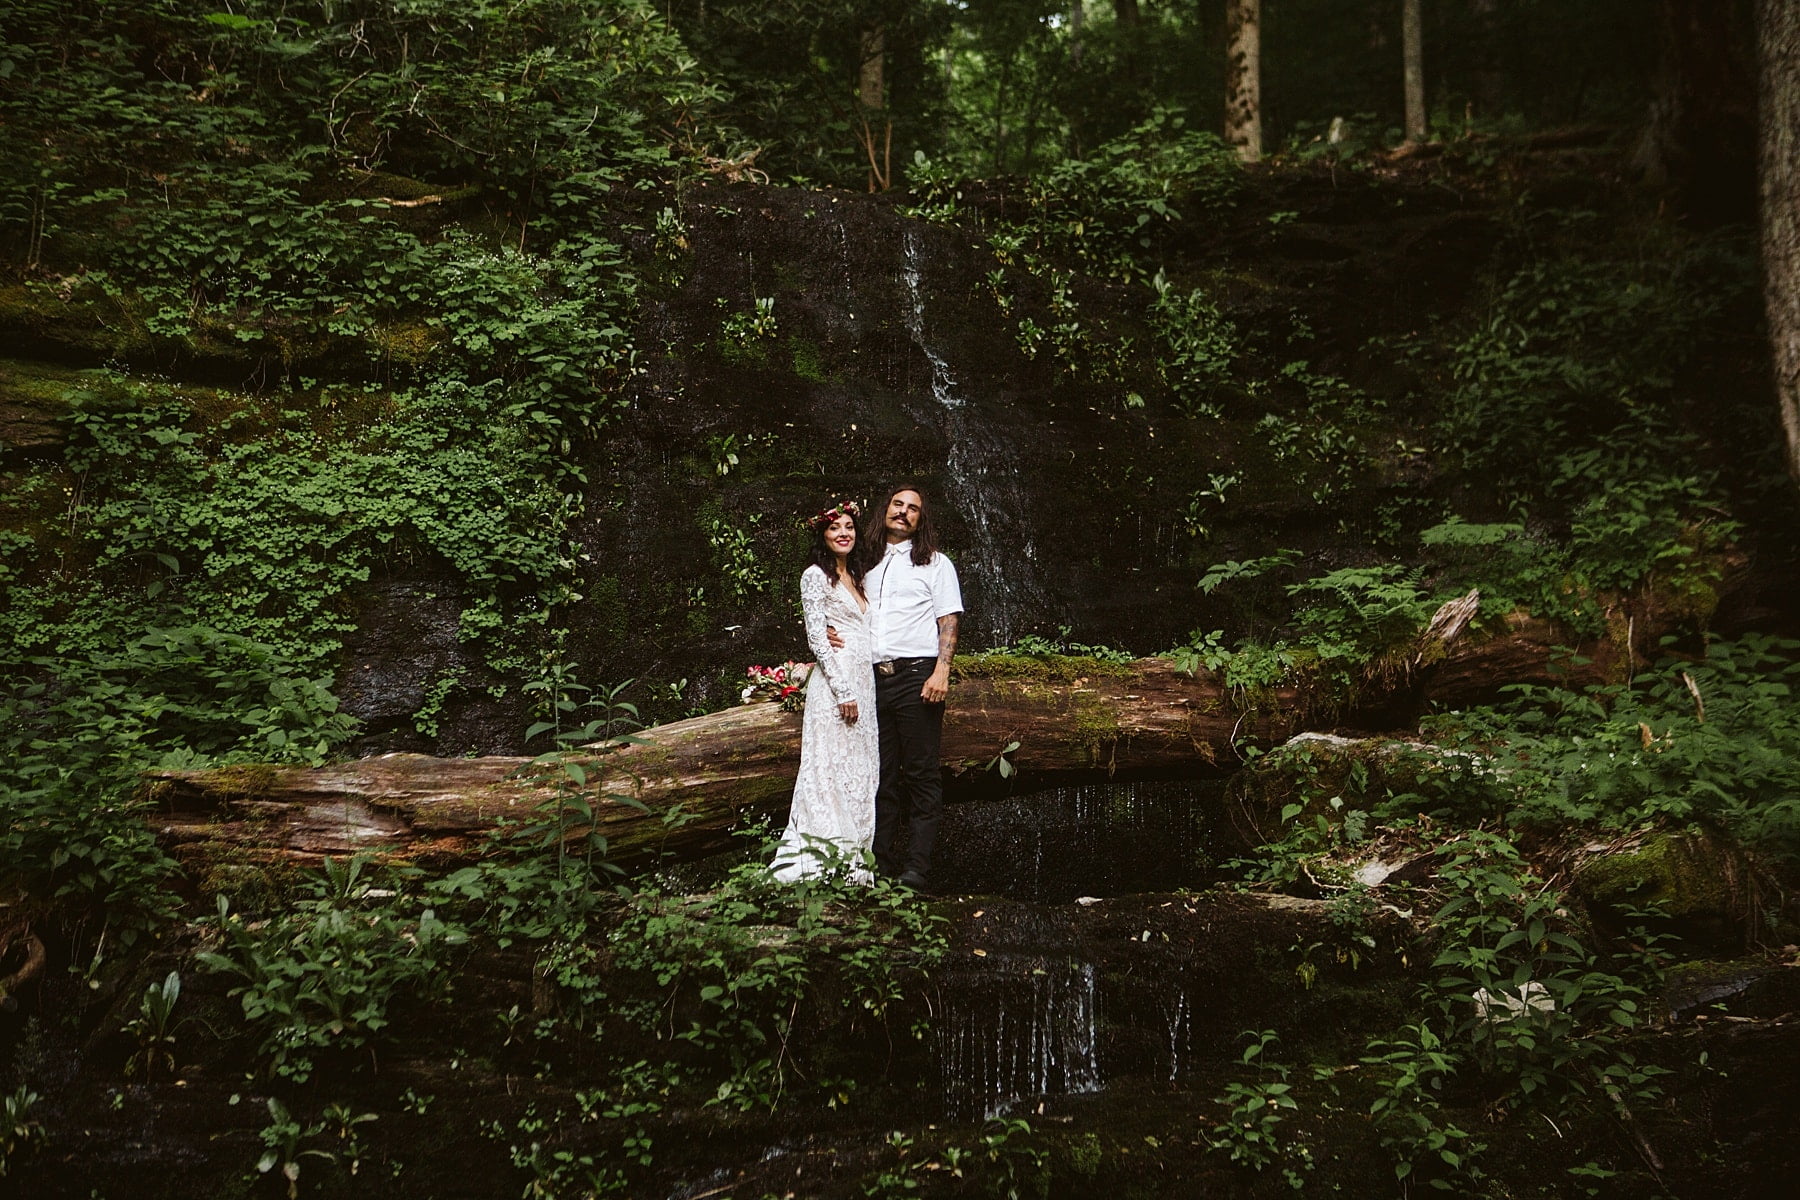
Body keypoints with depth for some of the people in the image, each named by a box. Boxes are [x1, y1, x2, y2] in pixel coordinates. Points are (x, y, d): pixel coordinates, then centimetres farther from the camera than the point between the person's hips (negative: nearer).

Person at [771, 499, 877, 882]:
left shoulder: (856, 578, 20)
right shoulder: (815, 576, -3)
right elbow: (816, 638, -11)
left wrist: (863, 691, 13)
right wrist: (843, 691, -17)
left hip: (864, 682, 8)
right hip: (834, 682, -8)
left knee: (861, 771, 6)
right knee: (832, 768, -10)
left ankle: (854, 859, 9)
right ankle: (825, 859, -9)